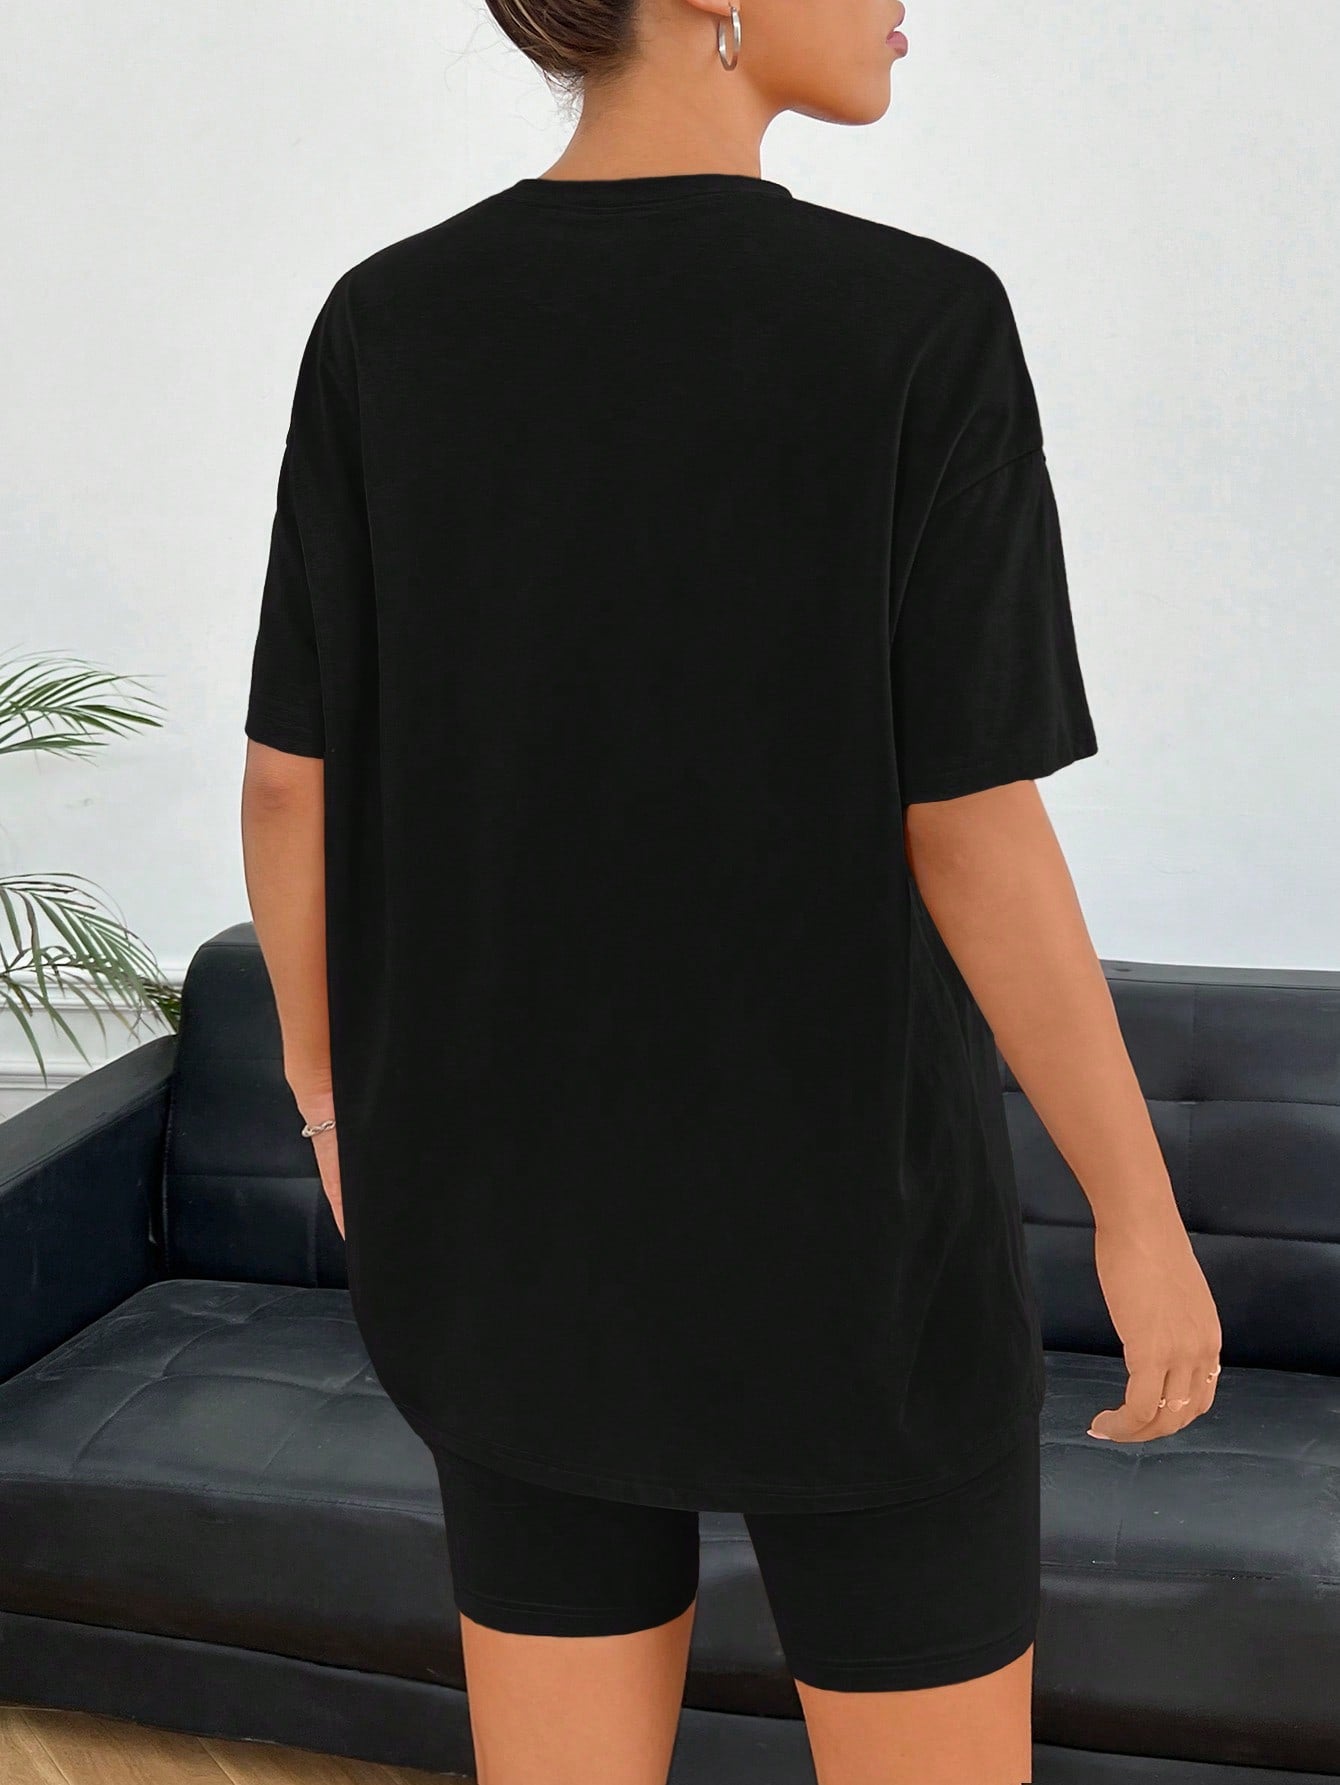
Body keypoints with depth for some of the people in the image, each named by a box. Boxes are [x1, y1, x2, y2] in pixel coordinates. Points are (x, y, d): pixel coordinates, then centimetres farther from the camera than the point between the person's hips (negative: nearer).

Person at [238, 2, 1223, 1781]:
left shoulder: (385, 329, -4)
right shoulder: (921, 332, -16)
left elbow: (291, 783, -1)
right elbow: (973, 841, -16)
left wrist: (326, 1069, 16)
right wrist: (1147, 1217, -4)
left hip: (523, 1195, 4)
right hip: (829, 1204, -4)